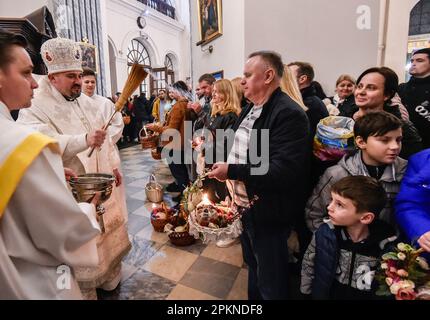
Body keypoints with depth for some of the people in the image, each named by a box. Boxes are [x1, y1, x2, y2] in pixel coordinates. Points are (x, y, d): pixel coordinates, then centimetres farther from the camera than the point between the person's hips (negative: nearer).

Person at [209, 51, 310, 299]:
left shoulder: (289, 113, -22)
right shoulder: (251, 109, 9)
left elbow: (283, 171, -31)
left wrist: (231, 171, -26)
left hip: (268, 214, -9)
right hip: (246, 206, 9)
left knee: (271, 281, 14)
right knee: (253, 266, 30)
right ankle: (253, 297, 54)